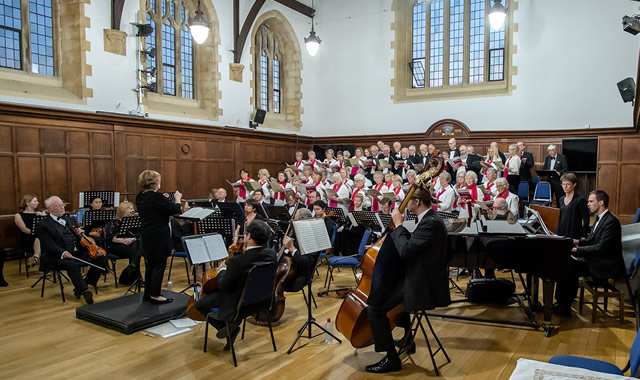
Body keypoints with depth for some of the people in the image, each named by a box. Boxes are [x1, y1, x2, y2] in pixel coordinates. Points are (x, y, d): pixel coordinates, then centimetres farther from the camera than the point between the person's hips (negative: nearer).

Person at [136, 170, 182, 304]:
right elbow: (174, 210, -16)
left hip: (147, 236, 9)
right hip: (159, 236, -9)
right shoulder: (156, 197, -20)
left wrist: (164, 200, 14)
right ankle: (155, 295, 7)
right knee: (159, 265, 1)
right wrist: (177, 199, 1)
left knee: (150, 265, 17)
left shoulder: (140, 197, 6)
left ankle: (148, 293, 26)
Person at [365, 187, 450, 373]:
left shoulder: (431, 222, -22)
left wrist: (398, 225, -17)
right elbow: (411, 244, 17)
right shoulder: (429, 219, 11)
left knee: (374, 308, -13)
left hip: (423, 285, -11)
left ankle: (392, 359, -2)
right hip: (422, 278, 11)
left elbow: (406, 251, -28)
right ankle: (407, 334, 44)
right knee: (390, 285, 36)